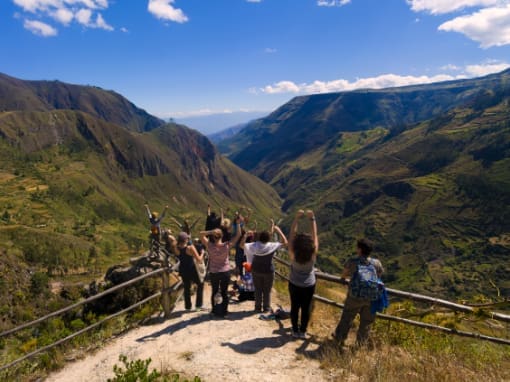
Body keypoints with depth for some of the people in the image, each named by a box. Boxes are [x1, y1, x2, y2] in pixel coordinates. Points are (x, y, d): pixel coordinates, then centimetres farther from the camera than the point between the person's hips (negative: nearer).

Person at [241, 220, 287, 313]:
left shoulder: (255, 246, -15)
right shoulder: (271, 246, -21)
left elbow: (242, 245, -10)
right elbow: (284, 242, -13)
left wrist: (245, 235, -14)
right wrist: (278, 230, -11)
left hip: (256, 271, 2)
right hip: (268, 271, -2)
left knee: (258, 289, 15)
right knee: (267, 291, 13)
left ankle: (258, 307, 24)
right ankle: (266, 308, 21)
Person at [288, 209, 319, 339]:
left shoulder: (293, 255, -26)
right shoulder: (313, 255, -26)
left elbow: (292, 234, -25)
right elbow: (315, 235, -22)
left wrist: (297, 218, -27)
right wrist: (312, 219, -21)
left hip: (294, 285, 0)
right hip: (309, 286, 0)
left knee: (294, 307, 16)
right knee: (306, 308, 15)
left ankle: (295, 331, 29)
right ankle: (302, 332, 27)